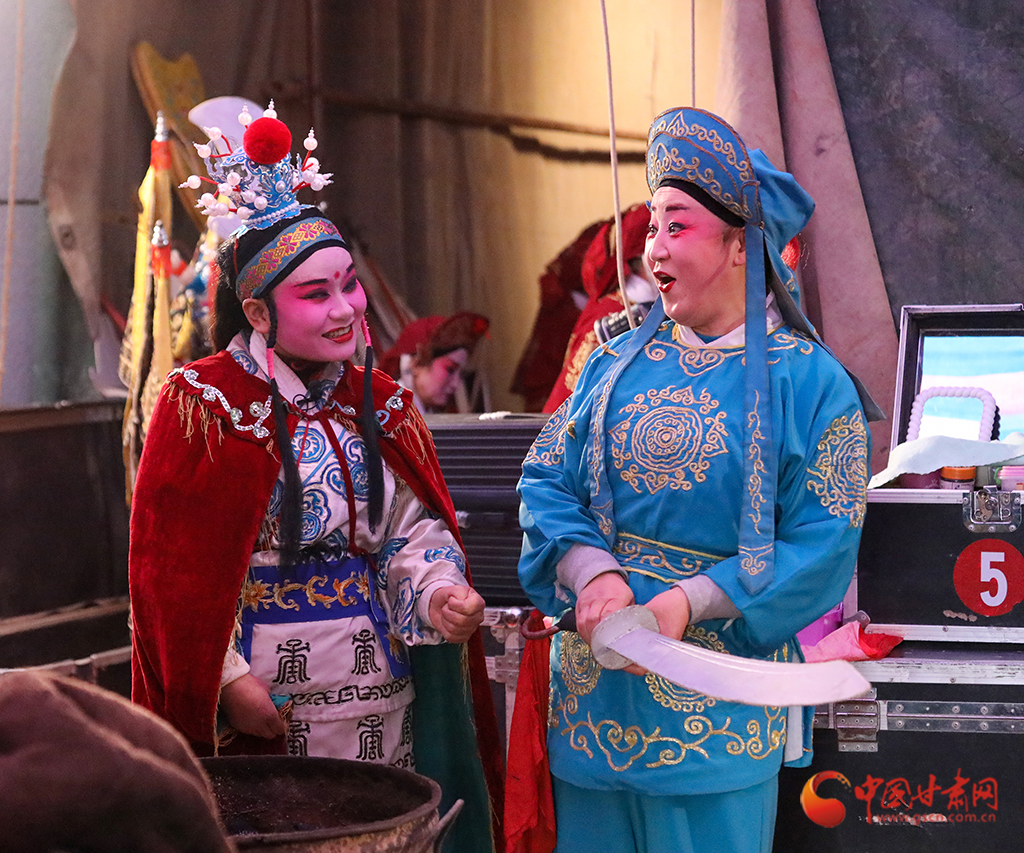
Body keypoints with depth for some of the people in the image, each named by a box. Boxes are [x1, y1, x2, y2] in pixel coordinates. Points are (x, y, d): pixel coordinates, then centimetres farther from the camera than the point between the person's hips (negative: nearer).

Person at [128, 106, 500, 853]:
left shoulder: (381, 404, 9)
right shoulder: (203, 401, -7)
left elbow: (416, 529, 8)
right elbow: (173, 565, -7)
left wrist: (439, 593, -14)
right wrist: (228, 680, -11)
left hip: (384, 693, 4)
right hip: (261, 700, -4)